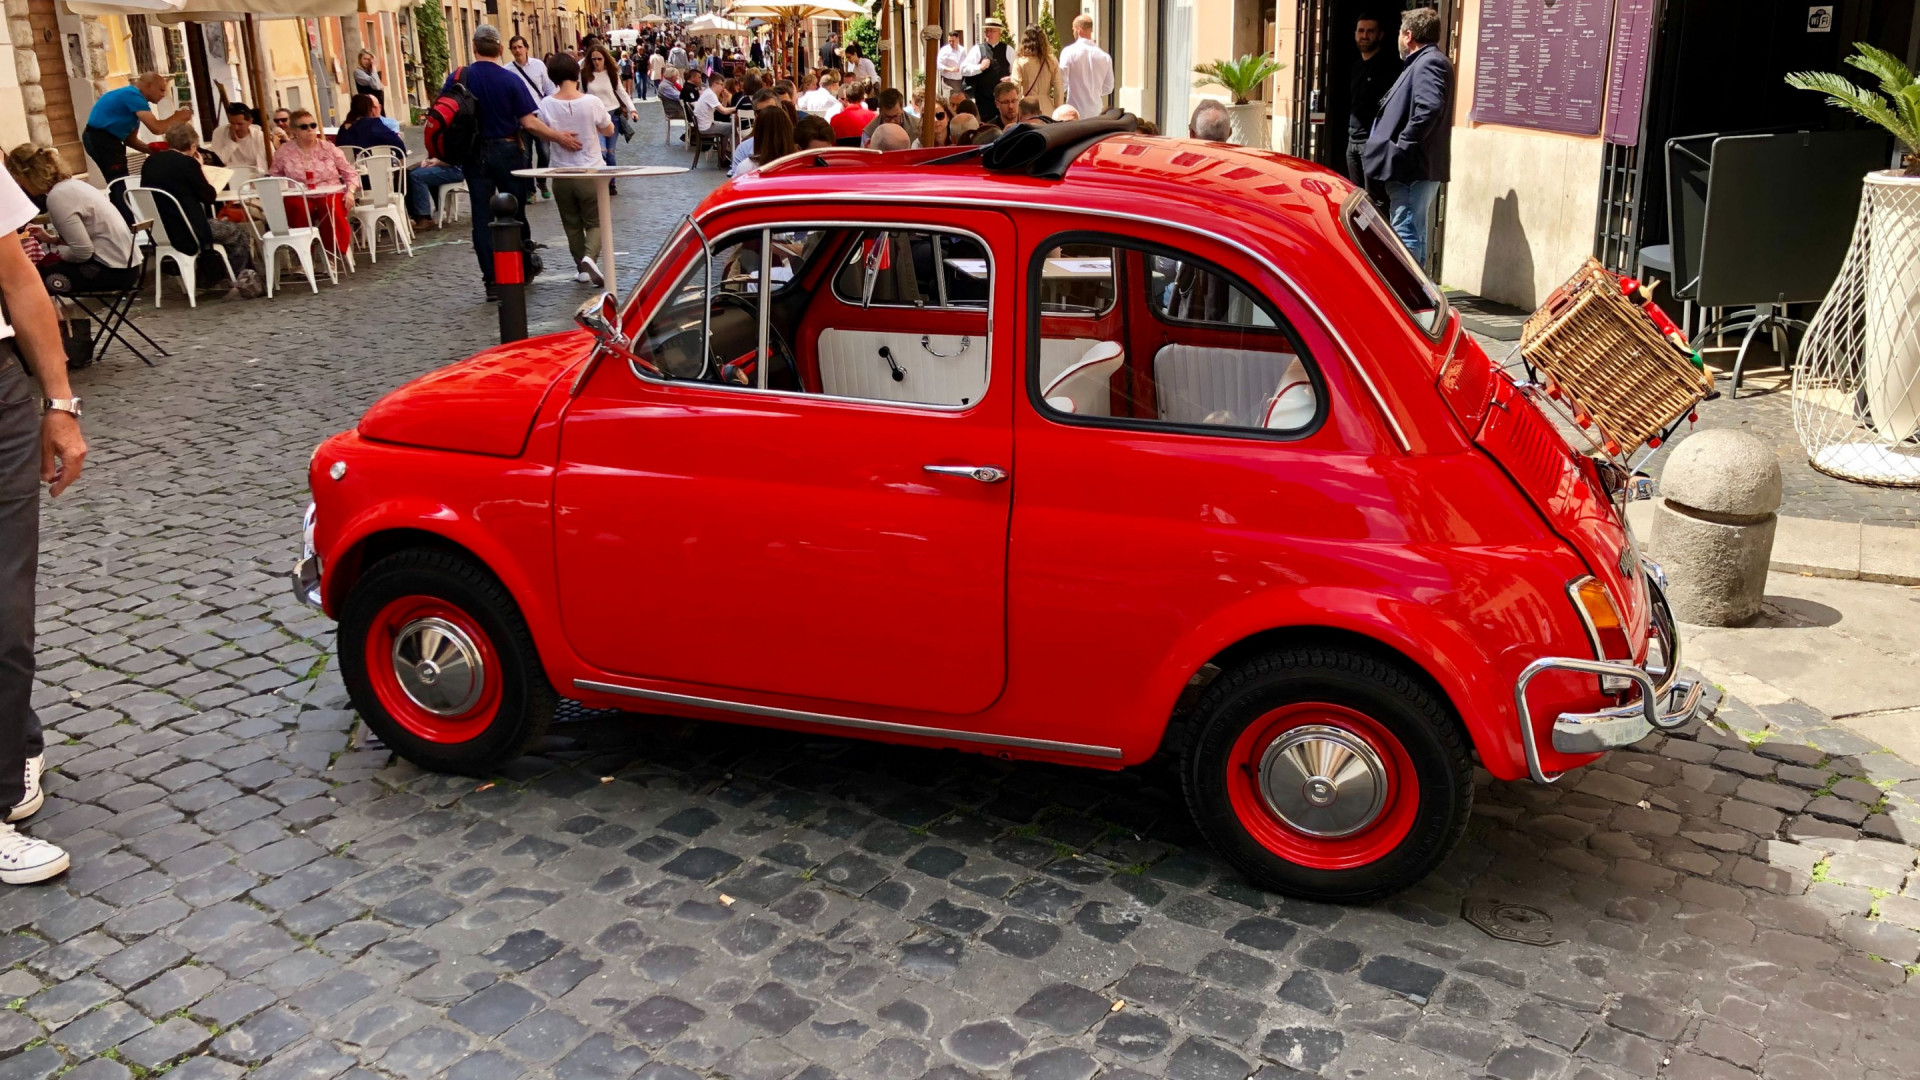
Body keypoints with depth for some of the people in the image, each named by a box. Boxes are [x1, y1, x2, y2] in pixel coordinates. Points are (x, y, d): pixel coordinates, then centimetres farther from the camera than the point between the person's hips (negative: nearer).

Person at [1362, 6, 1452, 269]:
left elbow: (1429, 108, -28)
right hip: (1415, 167, 11)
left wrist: (1402, 146, -23)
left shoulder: (1429, 63, -13)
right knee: (1414, 232, 15)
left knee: (1405, 233, -11)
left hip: (1414, 167, -11)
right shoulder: (1425, 62, 20)